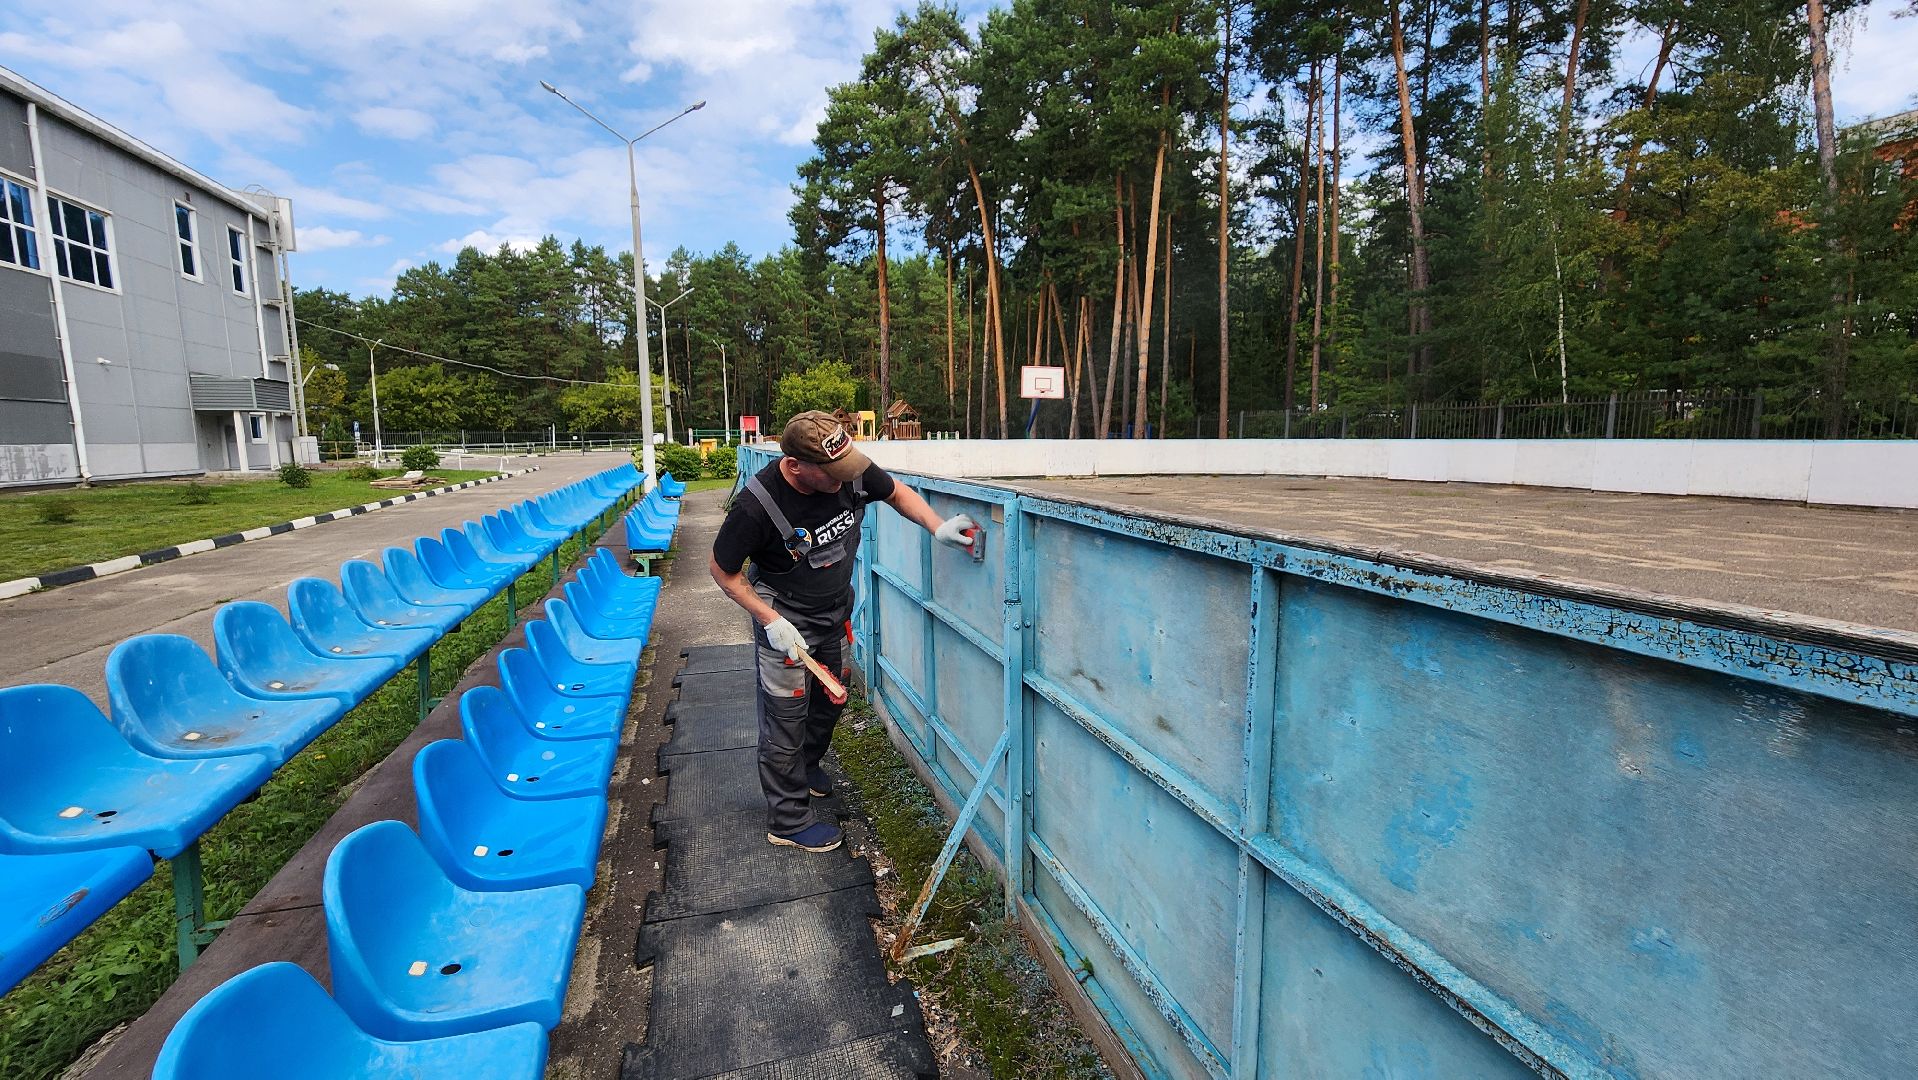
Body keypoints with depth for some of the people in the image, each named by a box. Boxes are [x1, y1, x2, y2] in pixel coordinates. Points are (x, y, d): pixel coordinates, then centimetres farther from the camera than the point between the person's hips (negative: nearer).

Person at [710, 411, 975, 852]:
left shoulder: (853, 471, -20)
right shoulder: (757, 505, -32)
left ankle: (806, 764, 54)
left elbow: (897, 493, 1)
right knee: (785, 722, 5)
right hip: (785, 623, -6)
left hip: (836, 614, 6)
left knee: (829, 703, 23)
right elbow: (723, 569, -16)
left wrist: (938, 527, -14)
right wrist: (771, 620, -21)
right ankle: (788, 821, 25)